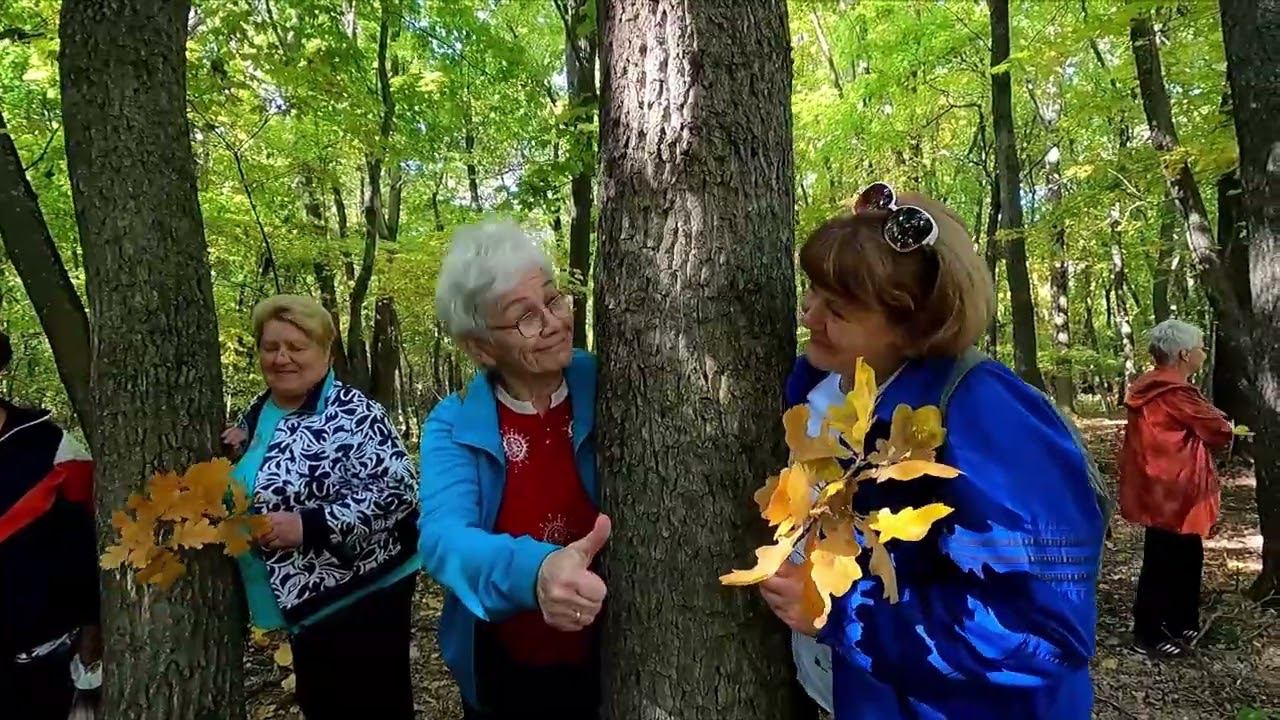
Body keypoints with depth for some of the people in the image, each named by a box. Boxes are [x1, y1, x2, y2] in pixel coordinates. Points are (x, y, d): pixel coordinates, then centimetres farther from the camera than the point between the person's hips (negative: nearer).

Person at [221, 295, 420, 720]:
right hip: (304, 600, 8)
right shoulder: (259, 413, 8)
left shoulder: (350, 413, -18)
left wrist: (309, 525, -28)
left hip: (360, 597, -8)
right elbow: (245, 491, 22)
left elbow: (398, 490, -25)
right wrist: (230, 454, 0)